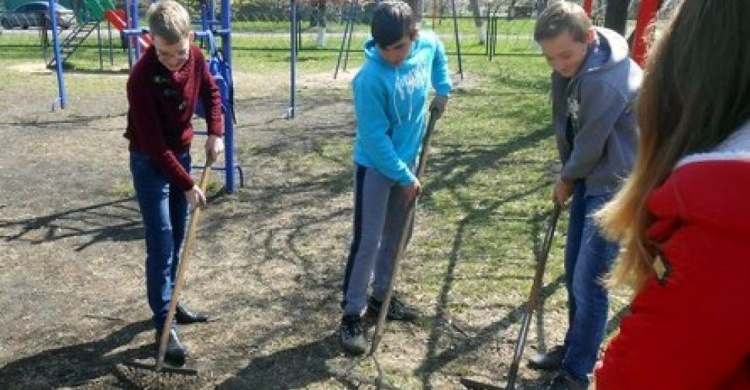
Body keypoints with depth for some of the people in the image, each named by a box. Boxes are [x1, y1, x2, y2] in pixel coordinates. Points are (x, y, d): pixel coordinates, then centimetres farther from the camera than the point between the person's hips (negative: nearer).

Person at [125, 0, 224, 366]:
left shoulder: (195, 57, -10)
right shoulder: (142, 77, -28)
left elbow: (211, 93, 11)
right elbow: (153, 144, -25)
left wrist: (215, 133, -3)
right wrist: (187, 185, -20)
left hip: (181, 154, 6)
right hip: (150, 164, -6)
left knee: (176, 240, 15)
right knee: (161, 246, -5)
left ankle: (169, 303, 32)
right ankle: (164, 325, 6)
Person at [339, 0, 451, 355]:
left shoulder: (427, 44, -11)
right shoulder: (370, 79, -28)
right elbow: (376, 138, -23)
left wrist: (443, 90, 7)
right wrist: (405, 178, -17)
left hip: (407, 159, 6)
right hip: (375, 165, -6)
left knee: (395, 235, 16)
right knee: (367, 241, -4)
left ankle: (380, 297, 33)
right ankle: (352, 314, 7)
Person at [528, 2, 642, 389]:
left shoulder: (605, 82, -30)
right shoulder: (573, 68, -1)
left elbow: (590, 145, -19)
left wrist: (566, 180, -2)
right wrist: (569, 176, 5)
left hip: (615, 187, -9)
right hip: (589, 179, 9)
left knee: (588, 282, -4)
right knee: (574, 273, 18)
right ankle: (574, 349, 36)